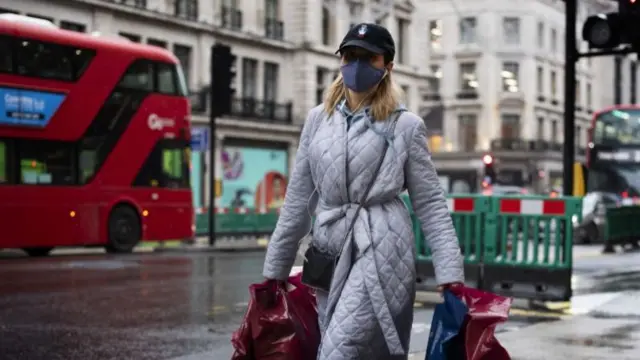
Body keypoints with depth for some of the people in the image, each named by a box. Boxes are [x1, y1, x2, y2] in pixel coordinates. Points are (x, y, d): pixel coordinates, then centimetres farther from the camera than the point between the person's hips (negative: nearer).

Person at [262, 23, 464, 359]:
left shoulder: (405, 125, 0)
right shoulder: (318, 119, 11)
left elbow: (431, 204, 0)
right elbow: (297, 200, 14)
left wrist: (451, 276, -8)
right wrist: (275, 269, 14)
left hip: (380, 252, -5)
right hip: (328, 254, 5)